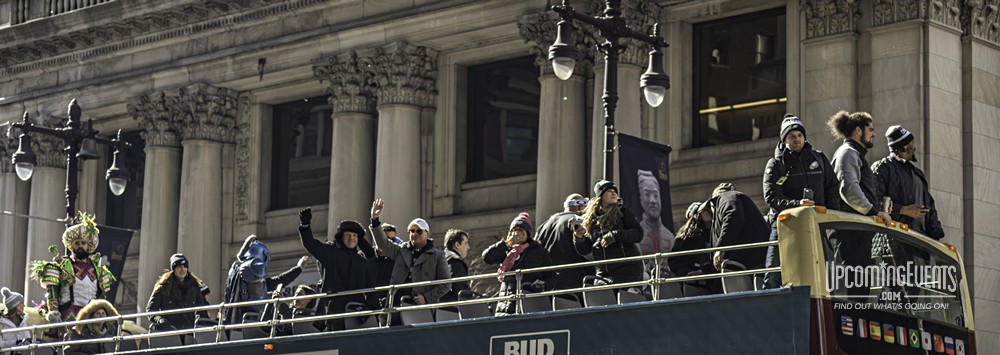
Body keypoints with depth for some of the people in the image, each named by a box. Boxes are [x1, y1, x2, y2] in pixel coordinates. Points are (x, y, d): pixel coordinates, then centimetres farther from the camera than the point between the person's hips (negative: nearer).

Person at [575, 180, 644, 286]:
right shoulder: (592, 219, 10)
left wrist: (616, 235, -20)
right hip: (603, 272, 4)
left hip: (626, 269, -4)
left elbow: (638, 234, -8)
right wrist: (579, 237, -10)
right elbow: (585, 249, 10)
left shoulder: (624, 212, 3)